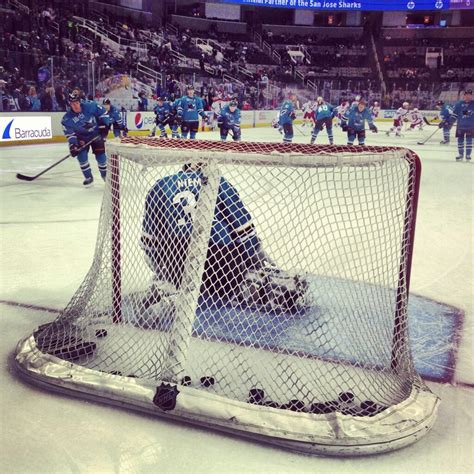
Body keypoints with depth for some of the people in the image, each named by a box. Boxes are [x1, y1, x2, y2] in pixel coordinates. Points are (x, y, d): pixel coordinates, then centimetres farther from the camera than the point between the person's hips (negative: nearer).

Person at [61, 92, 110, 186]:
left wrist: (104, 125, -12)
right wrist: (72, 145, -28)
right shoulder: (67, 118, -18)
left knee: (100, 155, -4)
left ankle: (105, 175, 20)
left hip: (96, 134, -1)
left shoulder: (90, 106, -23)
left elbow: (103, 112, -9)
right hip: (82, 137, 1)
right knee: (81, 155, -14)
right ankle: (88, 177, 2)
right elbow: (70, 134, -15)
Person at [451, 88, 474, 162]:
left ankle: (468, 155, 7)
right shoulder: (459, 104, 2)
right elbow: (454, 114, 3)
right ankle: (460, 154, 19)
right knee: (460, 140, 5)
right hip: (460, 125, 1)